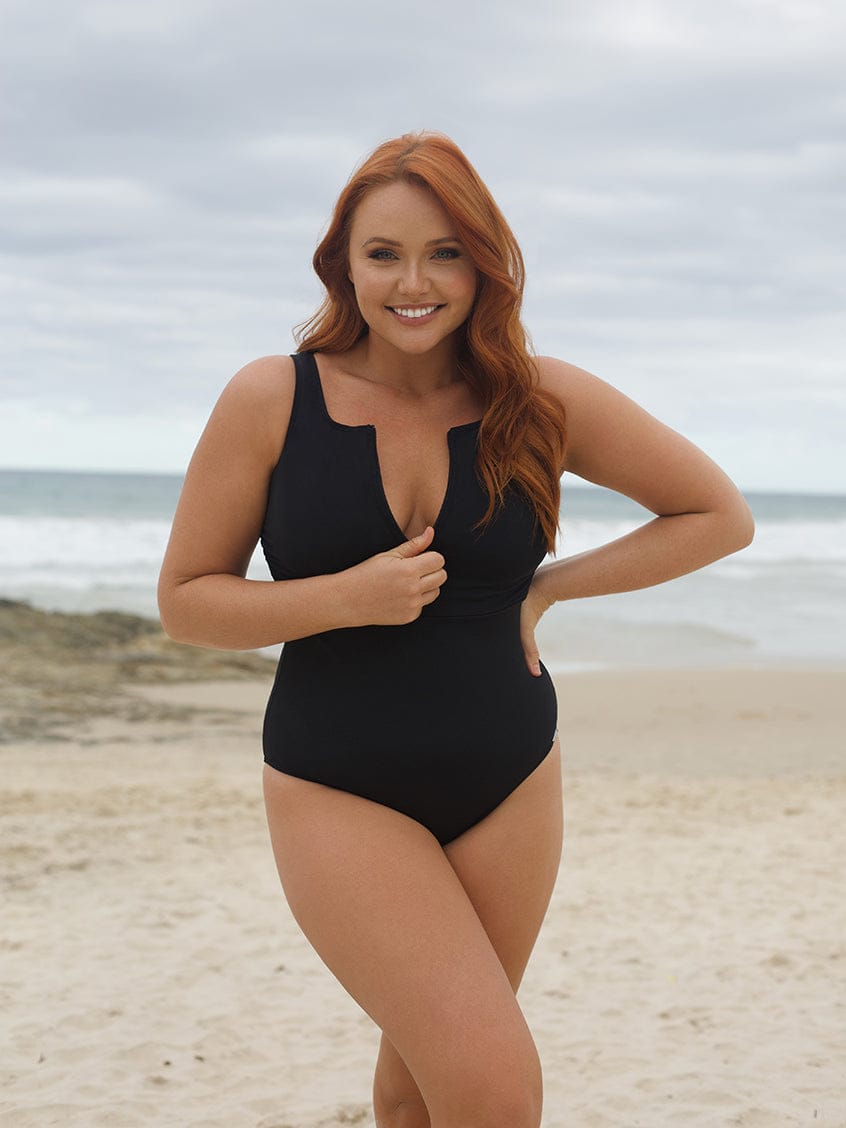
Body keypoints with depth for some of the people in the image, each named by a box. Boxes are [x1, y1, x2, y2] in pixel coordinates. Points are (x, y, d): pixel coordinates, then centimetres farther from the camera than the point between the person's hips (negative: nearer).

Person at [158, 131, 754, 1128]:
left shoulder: (541, 401, -4)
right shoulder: (272, 400, -8)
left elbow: (720, 515, 4)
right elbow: (184, 600, -3)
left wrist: (549, 587, -3)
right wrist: (347, 598, -18)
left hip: (509, 785, 3)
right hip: (340, 792, -3)